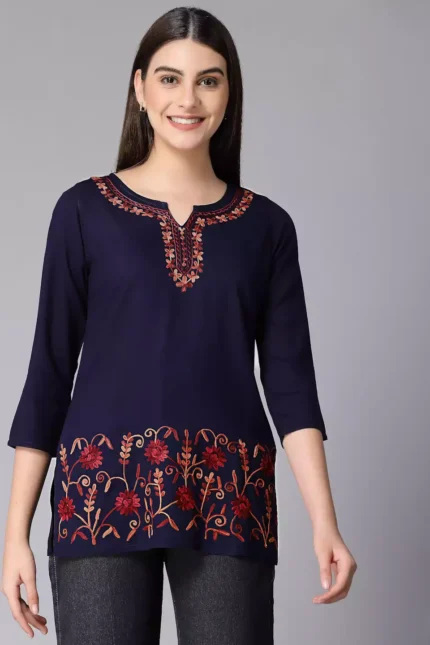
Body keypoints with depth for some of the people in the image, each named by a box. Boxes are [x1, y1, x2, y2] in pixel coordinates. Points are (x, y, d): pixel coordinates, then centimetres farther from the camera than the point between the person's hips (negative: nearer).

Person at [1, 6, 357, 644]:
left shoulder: (266, 225, 8)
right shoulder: (85, 210, 4)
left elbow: (290, 380, 4)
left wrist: (324, 521, -7)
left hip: (230, 501, 1)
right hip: (104, 494, -1)